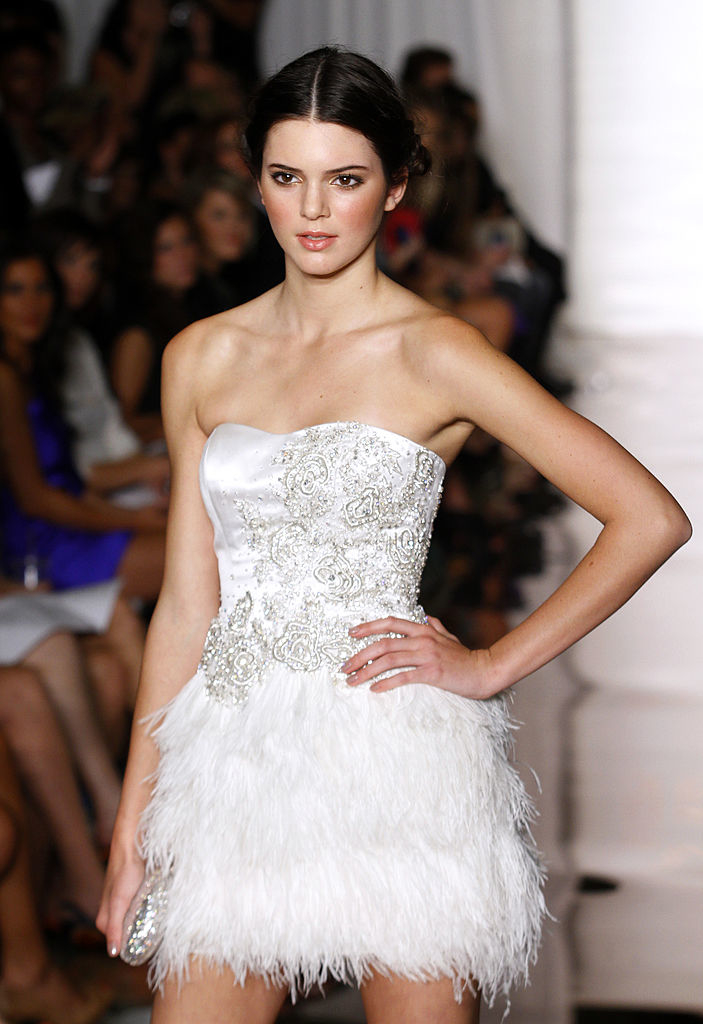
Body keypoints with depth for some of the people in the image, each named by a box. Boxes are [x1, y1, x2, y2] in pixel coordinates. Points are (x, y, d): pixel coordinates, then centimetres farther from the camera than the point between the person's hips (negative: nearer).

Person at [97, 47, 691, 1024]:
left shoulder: (434, 354, -4)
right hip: (237, 762, 4)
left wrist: (492, 666, -5)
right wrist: (133, 823, 10)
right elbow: (188, 600, 12)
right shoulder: (202, 357, 10)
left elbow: (652, 518, -7)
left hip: (393, 761, -4)